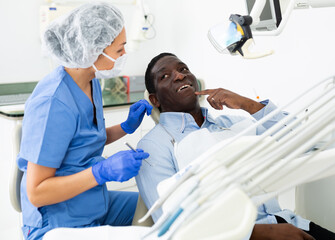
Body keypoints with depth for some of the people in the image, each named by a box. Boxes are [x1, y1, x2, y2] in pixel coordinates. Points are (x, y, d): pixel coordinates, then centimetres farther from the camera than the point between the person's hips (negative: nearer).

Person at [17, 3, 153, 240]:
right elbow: (36, 193, -25)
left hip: (96, 205, 9)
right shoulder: (54, 104, -28)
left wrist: (127, 127, 1)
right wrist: (103, 171, -33)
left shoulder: (91, 82, 0)